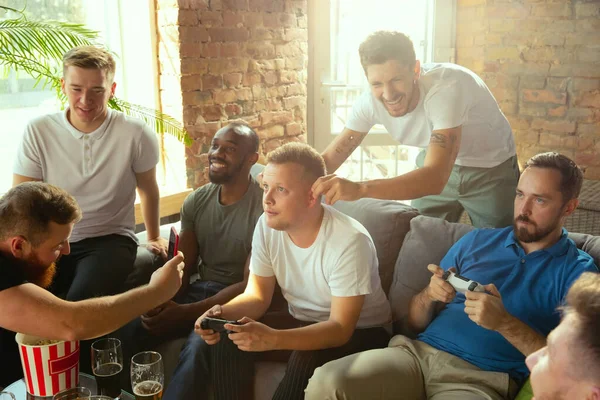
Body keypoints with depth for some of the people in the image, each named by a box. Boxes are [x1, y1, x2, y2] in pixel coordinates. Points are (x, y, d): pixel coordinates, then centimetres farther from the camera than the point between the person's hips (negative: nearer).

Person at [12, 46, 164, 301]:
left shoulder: (135, 134, -6)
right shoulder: (38, 132, -3)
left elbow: (148, 189, 11)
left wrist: (154, 237, 25)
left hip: (111, 238, -2)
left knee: (81, 300, -32)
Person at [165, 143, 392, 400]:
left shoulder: (350, 241, -29)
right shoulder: (267, 225, -10)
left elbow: (340, 328, -30)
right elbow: (258, 295, -4)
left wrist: (273, 338, -45)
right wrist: (223, 313, -27)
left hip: (358, 331, -5)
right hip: (302, 321, 5)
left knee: (307, 359, -34)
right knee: (226, 340, -16)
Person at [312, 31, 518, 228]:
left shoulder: (447, 88, -38)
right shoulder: (370, 101, -23)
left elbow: (435, 179, -49)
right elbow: (329, 158, -15)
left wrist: (359, 189, -61)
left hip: (491, 168, -3)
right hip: (436, 164, 4)